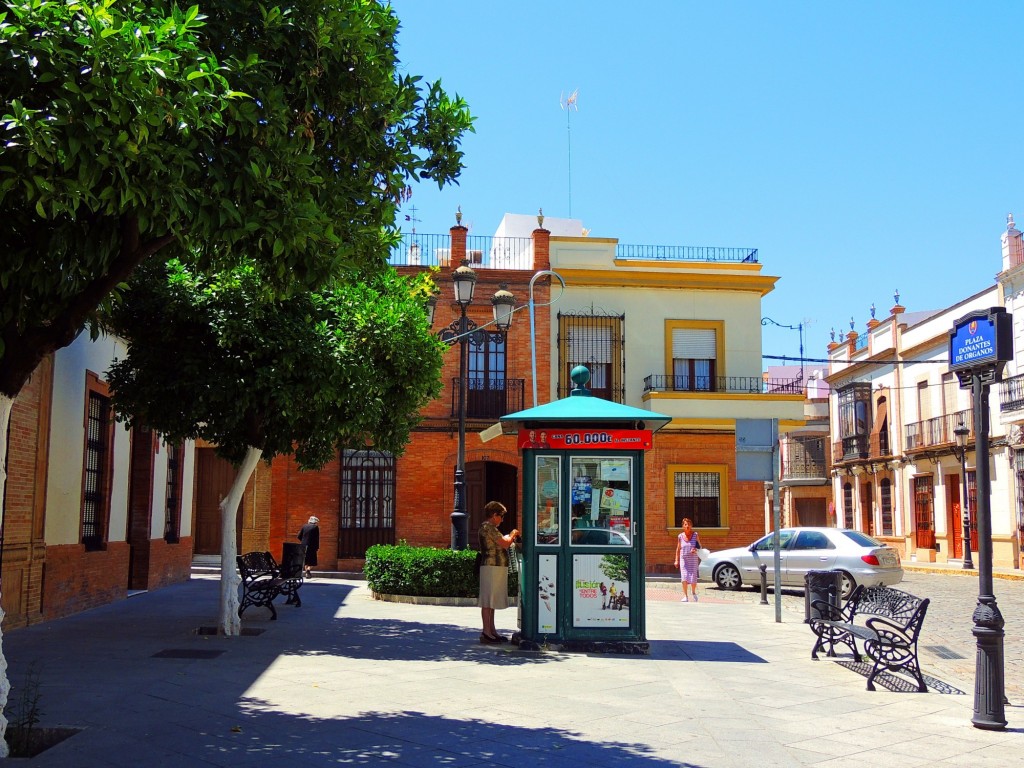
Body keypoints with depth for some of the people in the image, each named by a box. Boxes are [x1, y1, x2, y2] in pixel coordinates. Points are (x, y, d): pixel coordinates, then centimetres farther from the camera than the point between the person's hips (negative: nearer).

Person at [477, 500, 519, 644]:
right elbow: (505, 544, -18)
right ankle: (486, 632, -7)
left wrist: (510, 537, 13)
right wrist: (512, 534, -2)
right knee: (488, 601, -8)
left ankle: (492, 631, 18)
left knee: (492, 601, 13)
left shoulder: (489, 528, 19)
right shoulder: (488, 527, -14)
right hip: (492, 567, -11)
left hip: (497, 567, 11)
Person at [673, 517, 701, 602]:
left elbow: (700, 546, 6)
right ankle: (685, 596, -4)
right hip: (683, 559, 1)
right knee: (684, 577, -12)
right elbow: (678, 549, 11)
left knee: (693, 578, -5)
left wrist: (696, 549, -17)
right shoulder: (680, 536, 4)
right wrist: (676, 560, 6)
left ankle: (693, 592, 25)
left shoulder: (695, 535, 1)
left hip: (693, 559, -1)